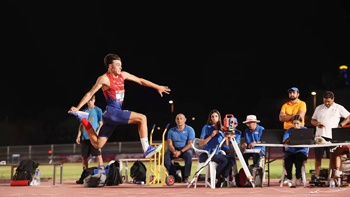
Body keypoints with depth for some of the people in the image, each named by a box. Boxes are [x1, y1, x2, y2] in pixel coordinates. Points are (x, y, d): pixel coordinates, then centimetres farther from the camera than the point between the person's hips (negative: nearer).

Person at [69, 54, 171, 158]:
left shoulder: (123, 75, 14)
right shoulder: (104, 78, -7)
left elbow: (140, 81, 21)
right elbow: (90, 94, -5)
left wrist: (157, 87, 19)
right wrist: (77, 108, -10)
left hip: (117, 112, 8)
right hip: (111, 112, -8)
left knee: (97, 144, 11)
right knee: (142, 118, -18)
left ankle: (83, 120, 22)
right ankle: (146, 149, -19)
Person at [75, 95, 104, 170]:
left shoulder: (98, 110, 2)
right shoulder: (84, 111, 15)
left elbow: (101, 124, -1)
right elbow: (81, 125, 18)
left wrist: (97, 132, -16)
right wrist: (78, 136, 8)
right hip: (85, 138, 5)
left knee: (98, 155, -11)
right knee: (84, 157, 5)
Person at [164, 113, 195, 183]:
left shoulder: (189, 130, 0)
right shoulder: (171, 131, 10)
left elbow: (190, 144, -9)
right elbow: (170, 144, 3)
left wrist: (180, 152, -22)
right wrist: (174, 151, -20)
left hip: (186, 149, -3)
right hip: (174, 149, 3)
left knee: (188, 154, -38)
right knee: (165, 156, -26)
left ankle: (186, 176, -25)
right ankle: (173, 174, -11)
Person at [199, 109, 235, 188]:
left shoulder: (221, 129, 14)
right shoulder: (206, 127, 0)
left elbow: (226, 144, 8)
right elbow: (201, 143, -8)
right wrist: (211, 136, -14)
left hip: (217, 154, 6)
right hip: (206, 154, -6)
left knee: (232, 159, -21)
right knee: (224, 160, -30)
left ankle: (221, 178, -16)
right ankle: (214, 178, -11)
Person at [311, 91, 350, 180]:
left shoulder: (338, 108, 6)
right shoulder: (319, 108, 14)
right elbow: (312, 120, 19)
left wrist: (340, 125, -4)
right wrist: (317, 123, -4)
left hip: (332, 137, -2)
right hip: (320, 136, 2)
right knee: (318, 157, 2)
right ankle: (316, 176, 8)